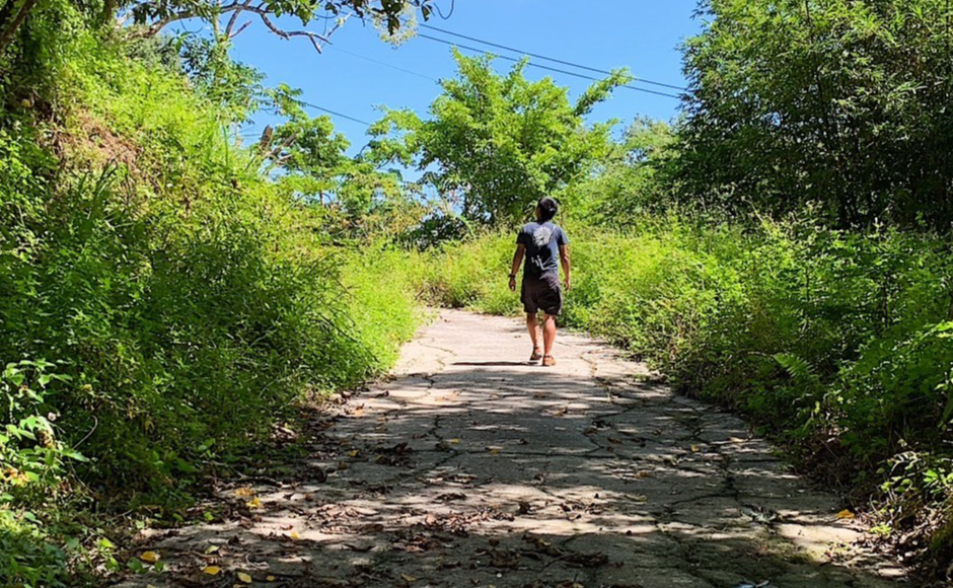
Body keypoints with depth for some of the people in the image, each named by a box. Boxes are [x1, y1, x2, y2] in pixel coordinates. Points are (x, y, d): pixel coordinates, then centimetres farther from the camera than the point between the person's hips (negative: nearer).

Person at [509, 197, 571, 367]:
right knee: (549, 316, -1)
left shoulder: (526, 229, 6)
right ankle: (547, 355, -7)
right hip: (550, 277, -1)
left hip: (530, 278, 1)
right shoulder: (558, 231, 6)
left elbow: (519, 254, 1)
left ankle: (536, 347, 17)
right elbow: (564, 257, 5)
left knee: (531, 313, 19)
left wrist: (513, 275, 8)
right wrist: (567, 277, 17)